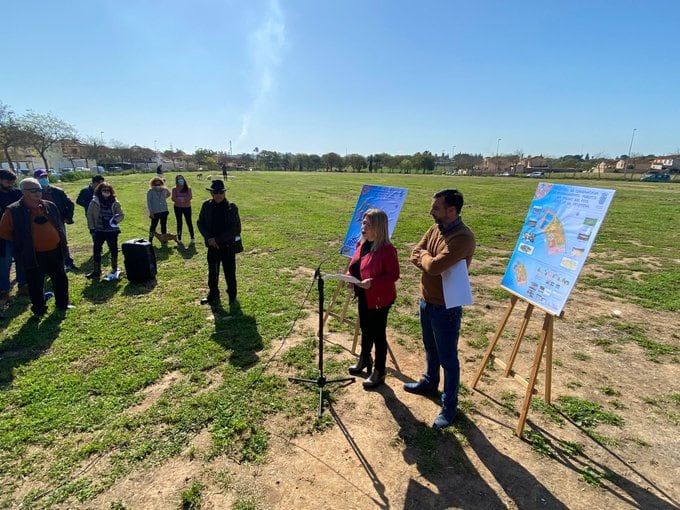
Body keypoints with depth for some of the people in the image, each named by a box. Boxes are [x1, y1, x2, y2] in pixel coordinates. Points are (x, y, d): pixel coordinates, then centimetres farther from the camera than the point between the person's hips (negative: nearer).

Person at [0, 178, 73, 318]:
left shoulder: (49, 206, 2)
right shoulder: (13, 211, -11)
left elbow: (60, 224, 16)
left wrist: (61, 240, 9)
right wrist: (22, 242, -1)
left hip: (55, 252, 4)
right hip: (34, 256, -4)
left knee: (61, 279, 15)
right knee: (36, 284, 8)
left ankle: (63, 303, 33)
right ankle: (39, 309, 25)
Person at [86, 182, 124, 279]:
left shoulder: (115, 202, -2)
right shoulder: (94, 202, -4)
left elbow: (121, 214, 4)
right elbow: (89, 215, -1)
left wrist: (116, 219, -18)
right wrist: (91, 228, -5)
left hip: (112, 231, 0)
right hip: (99, 231, 0)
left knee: (114, 249, 9)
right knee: (96, 250, 2)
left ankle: (115, 269, 26)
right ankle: (97, 270, 14)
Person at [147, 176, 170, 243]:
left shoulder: (164, 190, 5)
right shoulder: (150, 192, -4)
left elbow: (168, 194, 30)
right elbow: (149, 202, -5)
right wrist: (151, 212, -11)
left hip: (164, 211, 4)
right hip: (155, 212, -4)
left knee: (164, 225, 10)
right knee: (153, 225, -3)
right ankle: (150, 240, 7)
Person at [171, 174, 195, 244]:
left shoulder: (188, 188, 0)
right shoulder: (174, 189, 0)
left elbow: (190, 197, -14)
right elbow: (174, 199, -10)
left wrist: (180, 198, -18)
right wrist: (184, 199, -19)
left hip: (187, 207, -1)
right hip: (177, 207, 1)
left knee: (189, 222, 0)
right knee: (179, 223, 8)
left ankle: (192, 238, 7)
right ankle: (179, 239, 17)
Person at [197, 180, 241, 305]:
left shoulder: (231, 207, -11)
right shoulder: (206, 206, -1)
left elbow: (236, 229, -14)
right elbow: (200, 223, 4)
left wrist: (217, 239, -17)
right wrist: (209, 238, -11)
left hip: (228, 246, -3)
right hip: (212, 245, 3)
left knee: (229, 272, 8)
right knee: (212, 272, 15)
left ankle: (232, 295, 27)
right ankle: (213, 295, 32)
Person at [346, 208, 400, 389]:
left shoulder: (386, 249, -23)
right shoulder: (362, 244, 2)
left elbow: (394, 275, -21)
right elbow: (355, 266, 14)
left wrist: (373, 282, -31)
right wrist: (350, 276, -5)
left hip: (379, 299, -8)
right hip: (364, 297, 8)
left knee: (378, 334, 7)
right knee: (365, 329, 25)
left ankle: (379, 373, 25)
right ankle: (364, 360, 48)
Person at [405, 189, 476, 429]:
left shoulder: (463, 237, -25)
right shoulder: (435, 229, 4)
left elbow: (434, 266, -31)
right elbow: (415, 255, 3)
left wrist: (425, 256, -10)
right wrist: (429, 260, -16)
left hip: (446, 307, -8)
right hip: (426, 301, 8)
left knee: (448, 358, 7)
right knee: (430, 349, 26)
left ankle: (449, 405, 24)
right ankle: (429, 383, 48)